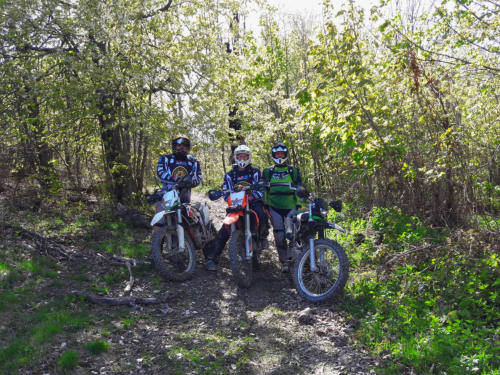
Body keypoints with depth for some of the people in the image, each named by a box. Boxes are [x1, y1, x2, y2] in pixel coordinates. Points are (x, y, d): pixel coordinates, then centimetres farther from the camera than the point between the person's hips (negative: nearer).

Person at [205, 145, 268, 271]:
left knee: (262, 216, -35)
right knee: (224, 230, -15)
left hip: (253, 201, -1)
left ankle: (263, 236, -2)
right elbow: (225, 191, 7)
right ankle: (211, 258, -11)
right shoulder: (230, 175, 15)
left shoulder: (255, 172, 8)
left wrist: (251, 197, -23)